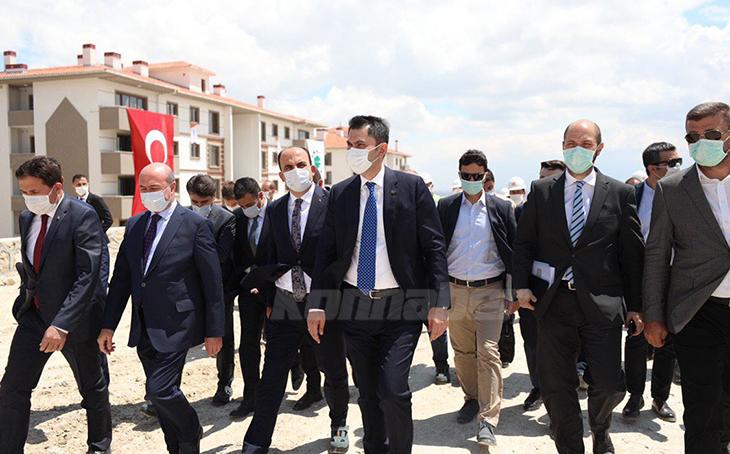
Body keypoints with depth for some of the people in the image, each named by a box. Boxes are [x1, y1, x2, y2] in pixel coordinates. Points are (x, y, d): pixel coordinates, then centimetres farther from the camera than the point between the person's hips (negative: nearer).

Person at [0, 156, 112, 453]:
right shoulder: (26, 217, 5)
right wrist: (25, 301, 9)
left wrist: (62, 323, -30)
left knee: (91, 387, 12)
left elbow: (88, 276, -25)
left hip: (74, 317, -6)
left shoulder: (82, 216, -18)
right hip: (34, 314, 6)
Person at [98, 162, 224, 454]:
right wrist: (108, 325, 6)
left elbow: (212, 281, -9)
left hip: (174, 326, -6)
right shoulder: (134, 225, 9)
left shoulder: (195, 224, -9)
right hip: (143, 328, 6)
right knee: (162, 395, 13)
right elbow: (121, 278, 10)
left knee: (160, 390, -11)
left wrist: (214, 331, -9)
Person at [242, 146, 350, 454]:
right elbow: (271, 258, 12)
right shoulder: (274, 210, 7)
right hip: (285, 304, 3)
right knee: (271, 379, 3)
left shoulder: (332, 202, -8)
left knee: (334, 373, 16)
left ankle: (339, 425, 43)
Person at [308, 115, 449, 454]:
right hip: (353, 304, 4)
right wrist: (316, 304, 2)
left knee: (393, 390, -11)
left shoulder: (412, 187, -3)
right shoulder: (339, 194, 6)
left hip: (400, 305, -3)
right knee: (367, 393, 13)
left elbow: (434, 247, -4)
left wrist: (439, 303, -9)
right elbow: (326, 252, 7)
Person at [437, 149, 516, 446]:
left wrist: (513, 293, 0)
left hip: (490, 291, -2)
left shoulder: (501, 208, 1)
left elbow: (514, 251, 3)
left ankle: (488, 420, -2)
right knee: (462, 352, 12)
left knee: (488, 352, -6)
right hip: (455, 290, 2)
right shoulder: (446, 207, 4)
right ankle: (472, 398, 33)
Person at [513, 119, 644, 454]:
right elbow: (523, 242, 7)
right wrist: (522, 285, -4)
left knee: (610, 385, -1)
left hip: (601, 302, -1)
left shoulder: (620, 194, 4)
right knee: (555, 388, 5)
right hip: (553, 301, 1)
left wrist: (636, 305, 6)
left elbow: (632, 253, 6)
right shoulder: (541, 191, 6)